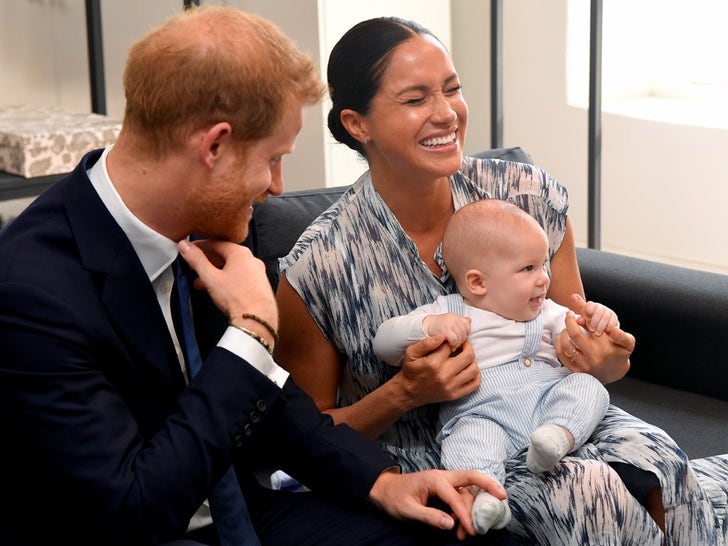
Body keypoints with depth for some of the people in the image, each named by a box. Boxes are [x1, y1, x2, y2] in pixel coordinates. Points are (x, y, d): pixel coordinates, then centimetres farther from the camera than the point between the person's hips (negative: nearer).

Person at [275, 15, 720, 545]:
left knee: (653, 459, -29)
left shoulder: (530, 196, -6)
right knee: (589, 492, -30)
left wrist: (604, 363, -16)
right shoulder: (319, 266, -15)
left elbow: (574, 348, 9)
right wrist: (404, 393, -20)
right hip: (418, 459, -3)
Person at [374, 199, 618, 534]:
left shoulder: (547, 313, 22)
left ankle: (559, 436, -41)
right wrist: (429, 325, -17)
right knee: (470, 438, -34)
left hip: (548, 399, 4)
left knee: (588, 387, -20)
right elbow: (384, 344, 2)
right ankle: (484, 495, -54)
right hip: (481, 414, -4)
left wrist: (598, 321, -4)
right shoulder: (447, 313, 8)